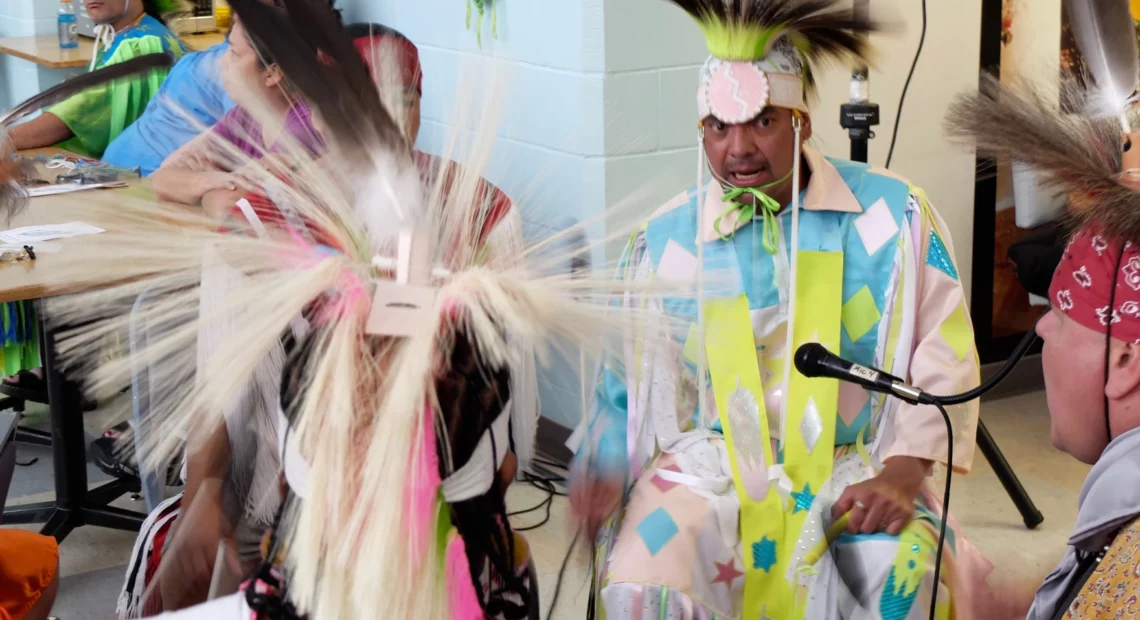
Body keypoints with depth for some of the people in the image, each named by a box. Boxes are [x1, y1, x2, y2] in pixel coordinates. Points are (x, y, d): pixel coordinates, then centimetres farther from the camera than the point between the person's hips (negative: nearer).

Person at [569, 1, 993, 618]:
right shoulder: (666, 238, 2)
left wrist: (903, 474, -13)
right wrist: (597, 484, 1)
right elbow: (628, 381, 10)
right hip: (712, 458, 1)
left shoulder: (891, 212, -2)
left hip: (851, 462, 0)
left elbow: (943, 354, -2)